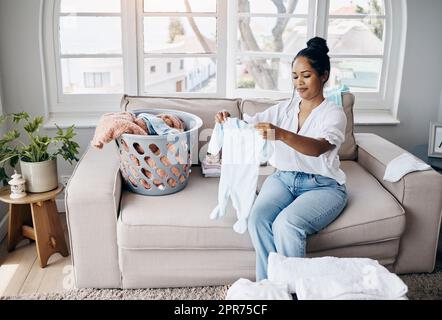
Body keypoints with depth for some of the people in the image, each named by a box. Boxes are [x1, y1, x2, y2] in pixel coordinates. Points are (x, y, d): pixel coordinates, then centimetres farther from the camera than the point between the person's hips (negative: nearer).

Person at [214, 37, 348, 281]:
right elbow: (249, 123, 0)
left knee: (286, 224, -32)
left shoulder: (333, 113, -6)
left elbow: (319, 147, -27)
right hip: (283, 178, 4)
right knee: (257, 218, -26)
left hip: (323, 185, -4)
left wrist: (281, 134, -44)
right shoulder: (284, 108, 10)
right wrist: (229, 121, -23)